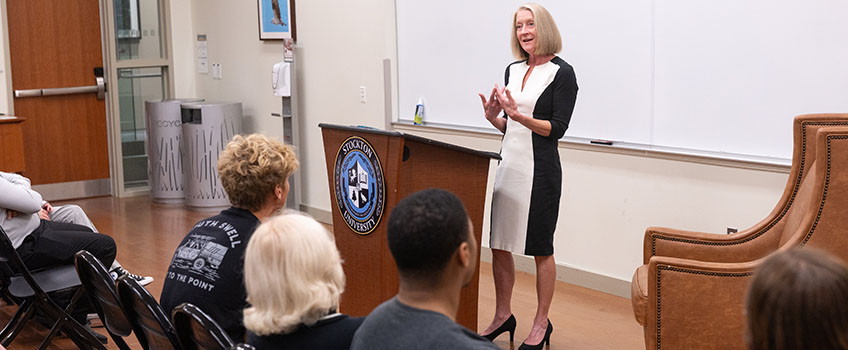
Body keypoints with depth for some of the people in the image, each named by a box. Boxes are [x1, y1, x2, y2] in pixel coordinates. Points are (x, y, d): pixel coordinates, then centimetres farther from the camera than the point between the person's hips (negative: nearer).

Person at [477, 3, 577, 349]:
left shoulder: (561, 73, -7)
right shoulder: (513, 71, 12)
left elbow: (557, 128, -12)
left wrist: (518, 115, -23)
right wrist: (493, 116, -3)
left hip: (540, 169, -6)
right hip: (509, 165, 7)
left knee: (540, 249, 4)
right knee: (499, 245, 10)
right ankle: (503, 316, 25)